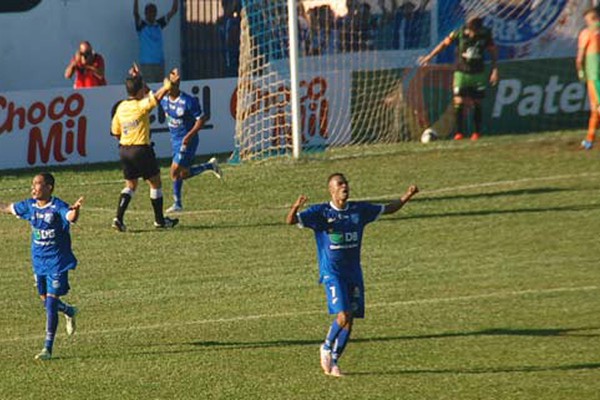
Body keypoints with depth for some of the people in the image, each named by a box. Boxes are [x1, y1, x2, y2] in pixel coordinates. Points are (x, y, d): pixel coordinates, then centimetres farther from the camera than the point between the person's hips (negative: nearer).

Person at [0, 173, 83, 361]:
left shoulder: (58, 207, -19)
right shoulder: (30, 206, 0)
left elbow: (71, 218, -39)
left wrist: (75, 210, -61)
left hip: (57, 262, -6)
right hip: (38, 261, 6)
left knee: (51, 302, -8)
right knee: (45, 300, 15)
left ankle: (48, 348, -2)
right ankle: (69, 311, 47)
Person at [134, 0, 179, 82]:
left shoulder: (159, 24, 10)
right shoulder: (141, 26, -3)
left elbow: (173, 11, 9)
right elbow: (135, 13, -20)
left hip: (160, 63, 5)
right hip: (146, 64, -5)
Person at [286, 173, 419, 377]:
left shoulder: (359, 210, 5)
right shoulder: (321, 212, -7)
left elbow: (387, 209, 18)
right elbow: (291, 221, -15)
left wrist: (407, 196, 5)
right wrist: (296, 207, -36)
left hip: (353, 272, 5)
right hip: (332, 273, -5)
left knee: (350, 320, 2)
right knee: (343, 316, -18)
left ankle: (334, 360, 16)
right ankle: (326, 348, 8)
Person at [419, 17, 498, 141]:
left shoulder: (485, 34, -8)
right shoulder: (459, 33, -12)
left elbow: (493, 51, 5)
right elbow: (445, 43, 2)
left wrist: (494, 69, 1)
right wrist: (430, 56, 7)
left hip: (478, 74, 1)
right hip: (461, 73, -1)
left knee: (477, 103, 3)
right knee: (459, 102, -11)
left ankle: (477, 132, 14)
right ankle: (459, 132, -4)